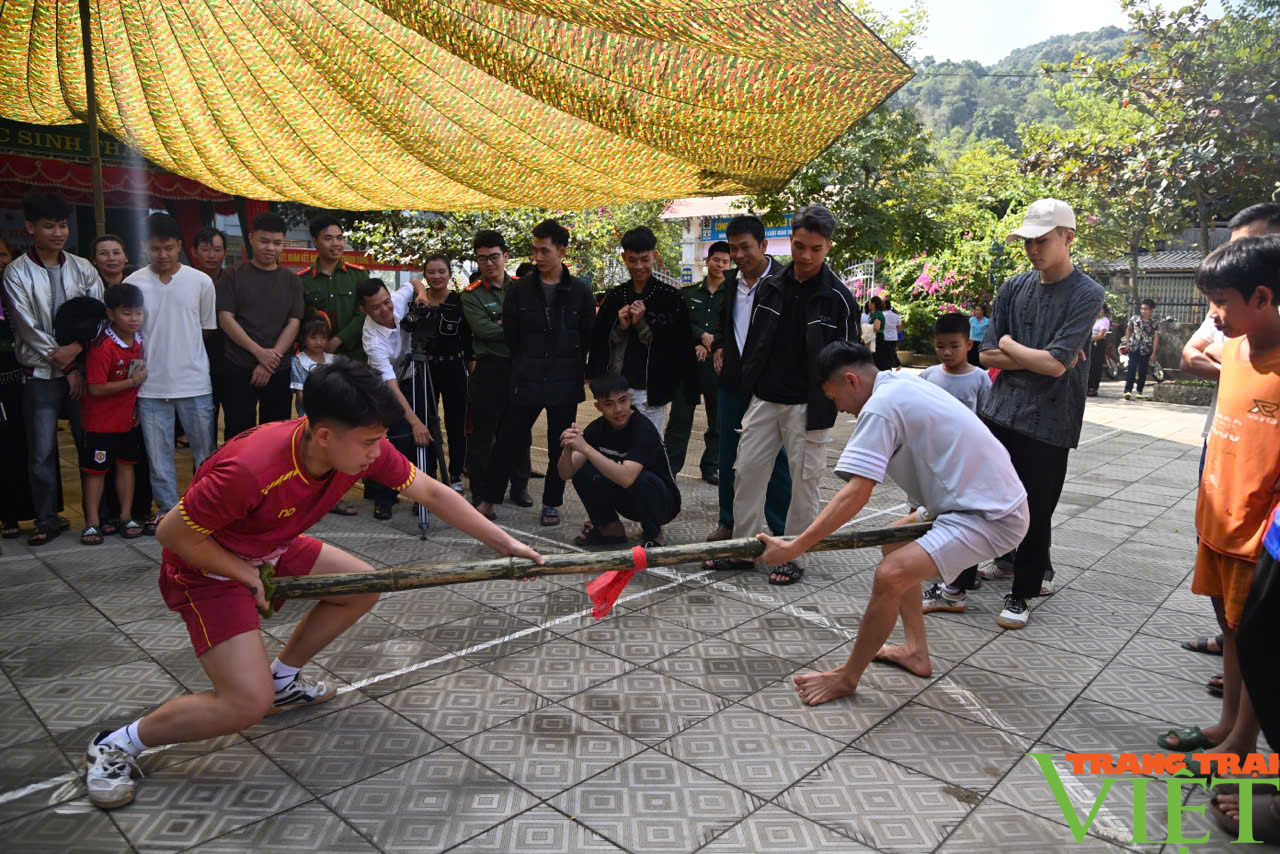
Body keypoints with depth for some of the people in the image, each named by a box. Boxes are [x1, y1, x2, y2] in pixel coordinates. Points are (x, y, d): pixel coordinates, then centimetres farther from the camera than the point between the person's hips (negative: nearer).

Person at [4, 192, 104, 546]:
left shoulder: (82, 268, 6)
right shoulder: (17, 272, -1)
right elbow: (28, 328, -5)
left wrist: (76, 348, -14)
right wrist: (65, 365, -7)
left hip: (82, 368, 2)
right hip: (42, 373, -2)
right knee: (42, 450, 1)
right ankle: (46, 520, 13)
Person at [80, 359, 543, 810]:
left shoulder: (361, 446, -21)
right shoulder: (252, 469, -40)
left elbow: (431, 492, -11)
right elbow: (174, 533, -24)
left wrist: (504, 543, -12)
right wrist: (249, 577, -16)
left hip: (270, 549, 7)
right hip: (206, 565, -7)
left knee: (364, 586, 5)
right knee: (248, 704, -17)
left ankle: (282, 679, 23)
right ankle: (117, 744, 6)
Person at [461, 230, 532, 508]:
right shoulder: (472, 295, 0)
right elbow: (483, 329, -14)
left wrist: (504, 325, -14)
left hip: (520, 368, 3)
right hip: (489, 370, -2)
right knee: (482, 435, 3)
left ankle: (519, 487, 26)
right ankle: (480, 493, 15)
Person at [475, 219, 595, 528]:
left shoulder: (580, 291, 1)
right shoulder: (520, 290, 2)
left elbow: (588, 338, 5)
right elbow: (510, 337, 5)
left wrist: (574, 372, 3)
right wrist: (525, 367, 3)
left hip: (565, 384, 0)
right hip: (526, 383, 0)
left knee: (559, 448, 9)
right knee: (508, 442, 4)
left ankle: (551, 504, 23)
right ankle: (488, 501, 16)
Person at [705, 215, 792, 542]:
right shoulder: (730, 280, 10)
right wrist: (718, 346, 13)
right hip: (732, 381, 7)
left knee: (776, 460, 2)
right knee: (729, 457, 14)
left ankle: (783, 531, 14)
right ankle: (729, 522, 27)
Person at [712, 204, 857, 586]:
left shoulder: (838, 297, -7)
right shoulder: (770, 286, 5)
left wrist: (823, 413, -9)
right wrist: (744, 391, 9)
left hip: (807, 406, -4)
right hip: (764, 398, 4)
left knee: (804, 482, 4)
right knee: (747, 470, 6)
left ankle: (794, 557, 17)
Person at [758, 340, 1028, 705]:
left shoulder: (880, 405, -18)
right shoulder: (903, 384, 11)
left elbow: (854, 497, -24)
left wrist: (793, 548, -21)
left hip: (990, 516, -11)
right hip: (992, 496, 11)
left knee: (891, 574, -20)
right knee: (896, 540, 23)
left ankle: (847, 678, -1)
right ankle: (916, 650, 25)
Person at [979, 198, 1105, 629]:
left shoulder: (1087, 294, -9)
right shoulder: (1014, 287, 5)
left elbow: (1056, 364, -19)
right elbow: (987, 355, 2)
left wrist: (1009, 345, -4)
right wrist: (1037, 357, -10)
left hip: (1048, 421, -5)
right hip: (1001, 412, 5)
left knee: (1036, 508, 2)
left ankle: (1022, 591, 18)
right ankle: (1010, 560, 39)